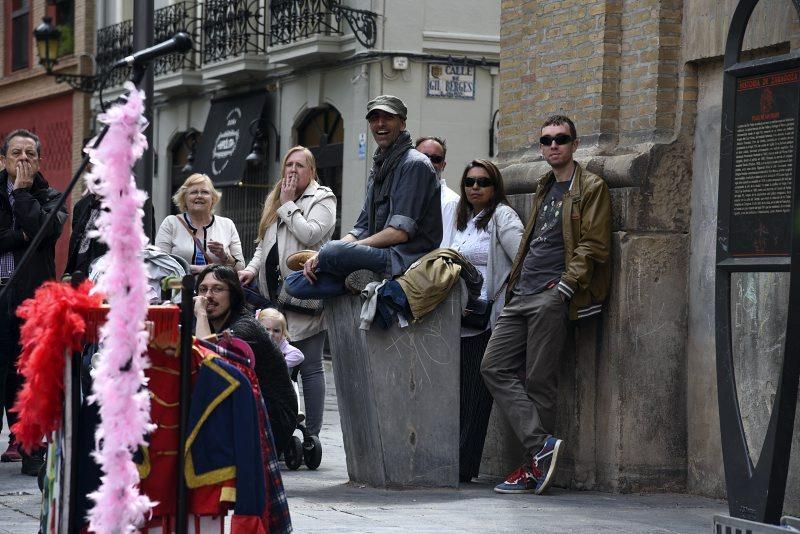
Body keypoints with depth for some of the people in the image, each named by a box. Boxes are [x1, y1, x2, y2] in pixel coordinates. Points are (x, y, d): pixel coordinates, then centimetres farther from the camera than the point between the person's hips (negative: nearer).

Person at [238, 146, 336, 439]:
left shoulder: (322, 199, 1)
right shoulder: (274, 201, 22)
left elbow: (310, 234, -15)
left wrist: (288, 204, -7)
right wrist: (252, 268, 8)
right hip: (275, 294, 7)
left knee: (309, 367, -3)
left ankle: (312, 435, -1)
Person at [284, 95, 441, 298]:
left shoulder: (415, 164, -7)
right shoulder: (378, 169, 23)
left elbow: (401, 232, -16)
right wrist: (320, 256, -1)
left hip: (403, 258, -9)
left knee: (332, 252, -34)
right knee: (294, 283, -3)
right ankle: (366, 280, -12)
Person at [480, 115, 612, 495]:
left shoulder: (590, 188, 0)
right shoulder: (545, 189, 24)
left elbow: (593, 246, -8)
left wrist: (564, 286, -17)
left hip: (553, 297, -8)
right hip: (523, 294, 8)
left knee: (539, 380, -7)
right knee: (494, 367, -5)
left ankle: (534, 467, -3)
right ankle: (541, 445, -10)